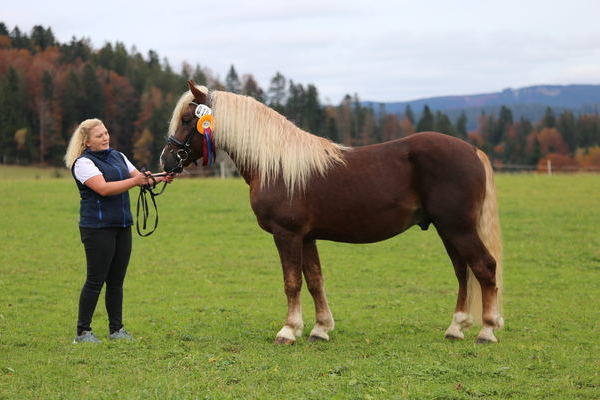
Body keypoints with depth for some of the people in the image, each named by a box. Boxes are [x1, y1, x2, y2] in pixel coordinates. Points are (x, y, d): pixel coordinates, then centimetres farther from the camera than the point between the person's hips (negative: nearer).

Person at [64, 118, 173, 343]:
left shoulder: (118, 156, 15)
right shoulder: (83, 163, -9)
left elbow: (140, 178, 14)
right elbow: (104, 188, -21)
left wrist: (159, 179, -6)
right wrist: (134, 181, -27)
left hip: (122, 226, 7)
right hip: (98, 228, -7)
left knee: (117, 280, 9)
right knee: (96, 280, -5)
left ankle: (116, 329, 15)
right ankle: (83, 331, 1)